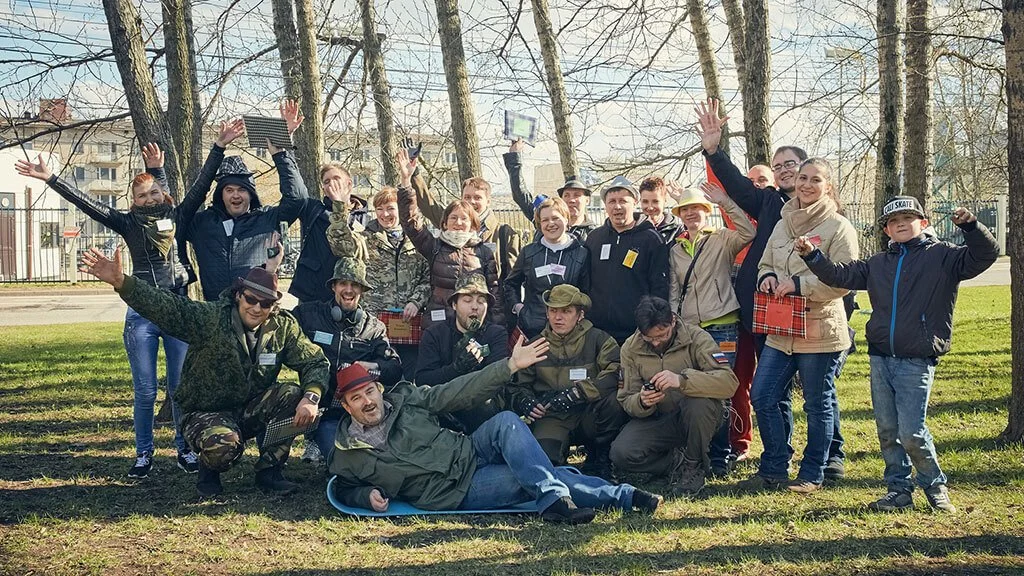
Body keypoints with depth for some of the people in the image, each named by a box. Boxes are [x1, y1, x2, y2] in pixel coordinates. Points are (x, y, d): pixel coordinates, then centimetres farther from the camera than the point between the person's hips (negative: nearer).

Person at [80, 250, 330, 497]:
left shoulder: (284, 327, -5)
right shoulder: (210, 318, -18)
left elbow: (315, 362, -4)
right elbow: (167, 306, -30)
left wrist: (311, 398, -25)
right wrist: (121, 283, -46)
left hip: (251, 410, 4)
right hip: (206, 413, -4)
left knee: (293, 395, -22)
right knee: (224, 444, -37)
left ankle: (268, 471, -6)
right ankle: (209, 470, 3)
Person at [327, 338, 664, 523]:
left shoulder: (405, 399, 1)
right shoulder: (346, 456, -3)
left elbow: (456, 394, -1)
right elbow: (347, 491, 14)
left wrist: (511, 366, -10)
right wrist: (368, 496, -12)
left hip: (470, 453, 4)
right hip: (458, 492, -4)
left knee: (506, 422, -27)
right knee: (533, 479, -25)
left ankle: (553, 497, -25)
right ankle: (622, 497, -20)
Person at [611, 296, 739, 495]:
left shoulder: (697, 338, -14)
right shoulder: (630, 348, -4)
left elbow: (729, 382, -27)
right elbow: (627, 401, -3)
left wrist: (682, 380, -42)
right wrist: (642, 402, -28)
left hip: (696, 418, -2)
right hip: (656, 420, 2)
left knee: (699, 401, -37)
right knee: (621, 454, -25)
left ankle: (695, 466, -12)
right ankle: (678, 461, -1)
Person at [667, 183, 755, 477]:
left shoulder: (722, 240, 3)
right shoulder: (676, 250, 17)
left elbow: (748, 232, -18)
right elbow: (674, 292, 17)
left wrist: (725, 201, -17)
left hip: (722, 327, -4)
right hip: (688, 330, 5)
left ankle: (720, 457, 3)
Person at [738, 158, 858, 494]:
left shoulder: (839, 228, -7)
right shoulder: (783, 225, 14)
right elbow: (766, 263, 23)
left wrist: (798, 284, -20)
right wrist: (767, 277, -1)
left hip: (820, 331, -6)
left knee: (818, 404, 5)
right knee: (762, 396, 5)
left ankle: (812, 475, 19)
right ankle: (773, 469, 17)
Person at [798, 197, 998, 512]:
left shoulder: (943, 256, 0)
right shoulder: (878, 264, 15)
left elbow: (985, 255, -10)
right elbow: (841, 275, 14)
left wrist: (970, 226, -26)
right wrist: (812, 255, 1)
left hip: (917, 361, -5)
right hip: (880, 358, 5)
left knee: (911, 432, -8)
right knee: (887, 430, 8)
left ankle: (935, 486, 15)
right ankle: (899, 491, 20)